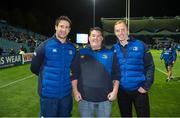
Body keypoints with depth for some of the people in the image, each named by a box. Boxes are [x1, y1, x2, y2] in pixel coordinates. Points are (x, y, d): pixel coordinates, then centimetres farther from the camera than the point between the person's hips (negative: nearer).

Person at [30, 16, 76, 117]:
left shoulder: (72, 48, 2)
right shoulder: (45, 45, -8)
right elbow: (34, 68, -1)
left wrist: (67, 76, 5)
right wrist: (49, 77, 8)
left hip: (66, 94, 4)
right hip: (49, 94, -3)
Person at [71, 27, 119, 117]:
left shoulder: (110, 54, 5)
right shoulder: (81, 53, 4)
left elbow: (116, 75, 5)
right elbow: (74, 74, 4)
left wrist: (115, 91, -3)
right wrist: (75, 91, -2)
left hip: (105, 99, 1)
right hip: (84, 99, 0)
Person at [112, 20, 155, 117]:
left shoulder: (140, 45, -6)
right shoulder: (113, 49, 1)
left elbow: (150, 66, -5)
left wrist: (146, 86, -10)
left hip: (139, 90, -2)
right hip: (122, 91, 3)